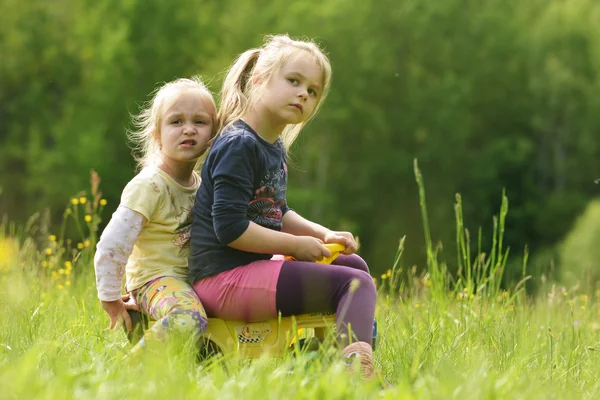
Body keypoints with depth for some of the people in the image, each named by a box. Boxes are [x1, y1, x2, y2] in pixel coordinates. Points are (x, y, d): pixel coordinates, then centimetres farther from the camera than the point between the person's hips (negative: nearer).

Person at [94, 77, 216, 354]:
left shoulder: (199, 184, 10)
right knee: (189, 320, -37)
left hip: (191, 279, 9)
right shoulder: (149, 185, -15)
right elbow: (110, 248, -17)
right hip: (156, 279, -9)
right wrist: (110, 301, -11)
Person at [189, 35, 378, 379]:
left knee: (354, 264, 21)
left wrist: (324, 234, 10)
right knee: (356, 284, -17)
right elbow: (230, 228, -22)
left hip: (254, 269, 10)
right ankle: (357, 365, -38)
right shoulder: (238, 146, -15)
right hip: (225, 277, -10)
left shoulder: (275, 148, 15)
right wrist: (296, 245, -13)